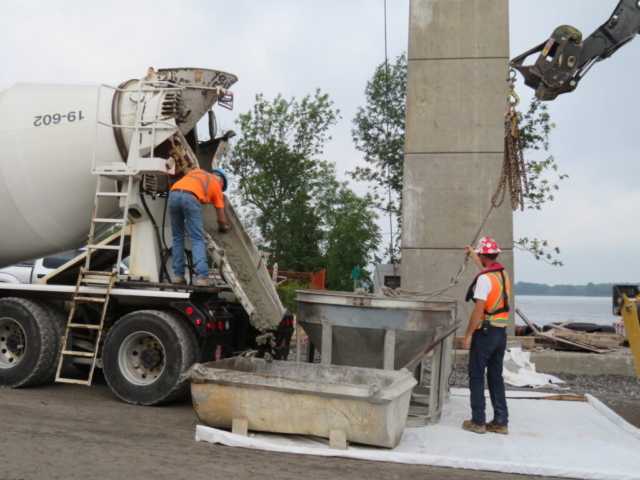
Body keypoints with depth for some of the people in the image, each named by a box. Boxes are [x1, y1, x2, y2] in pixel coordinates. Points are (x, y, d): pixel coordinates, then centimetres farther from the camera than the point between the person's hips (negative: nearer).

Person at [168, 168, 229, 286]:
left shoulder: (197, 171, 36)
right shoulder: (216, 184, 24)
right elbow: (222, 220, 24)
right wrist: (223, 227, 47)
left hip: (173, 195, 4)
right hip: (190, 197, -4)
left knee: (178, 238, 14)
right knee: (197, 239, -3)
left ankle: (178, 275, 11)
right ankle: (202, 276, -15)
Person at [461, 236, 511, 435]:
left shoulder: (484, 278, -16)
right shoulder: (503, 274, 10)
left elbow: (479, 309, -21)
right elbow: (486, 269, 33)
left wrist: (468, 334, -14)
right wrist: (472, 255, 49)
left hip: (485, 332, -8)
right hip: (501, 332, 8)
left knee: (476, 377, 2)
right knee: (496, 376, 12)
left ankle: (478, 421, 5)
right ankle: (501, 422, 15)